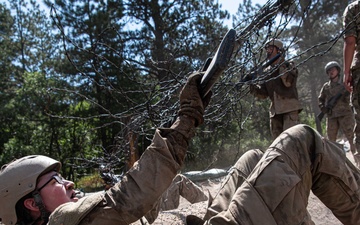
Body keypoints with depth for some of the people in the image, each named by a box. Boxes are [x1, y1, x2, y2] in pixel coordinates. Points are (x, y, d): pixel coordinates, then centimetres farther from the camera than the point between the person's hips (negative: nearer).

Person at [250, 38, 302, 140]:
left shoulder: (289, 65, 4)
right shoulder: (266, 71, 16)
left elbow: (289, 82, -15)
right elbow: (263, 94, 11)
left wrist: (281, 66, -15)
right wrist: (252, 86, -5)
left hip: (290, 108, -5)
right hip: (275, 110, 5)